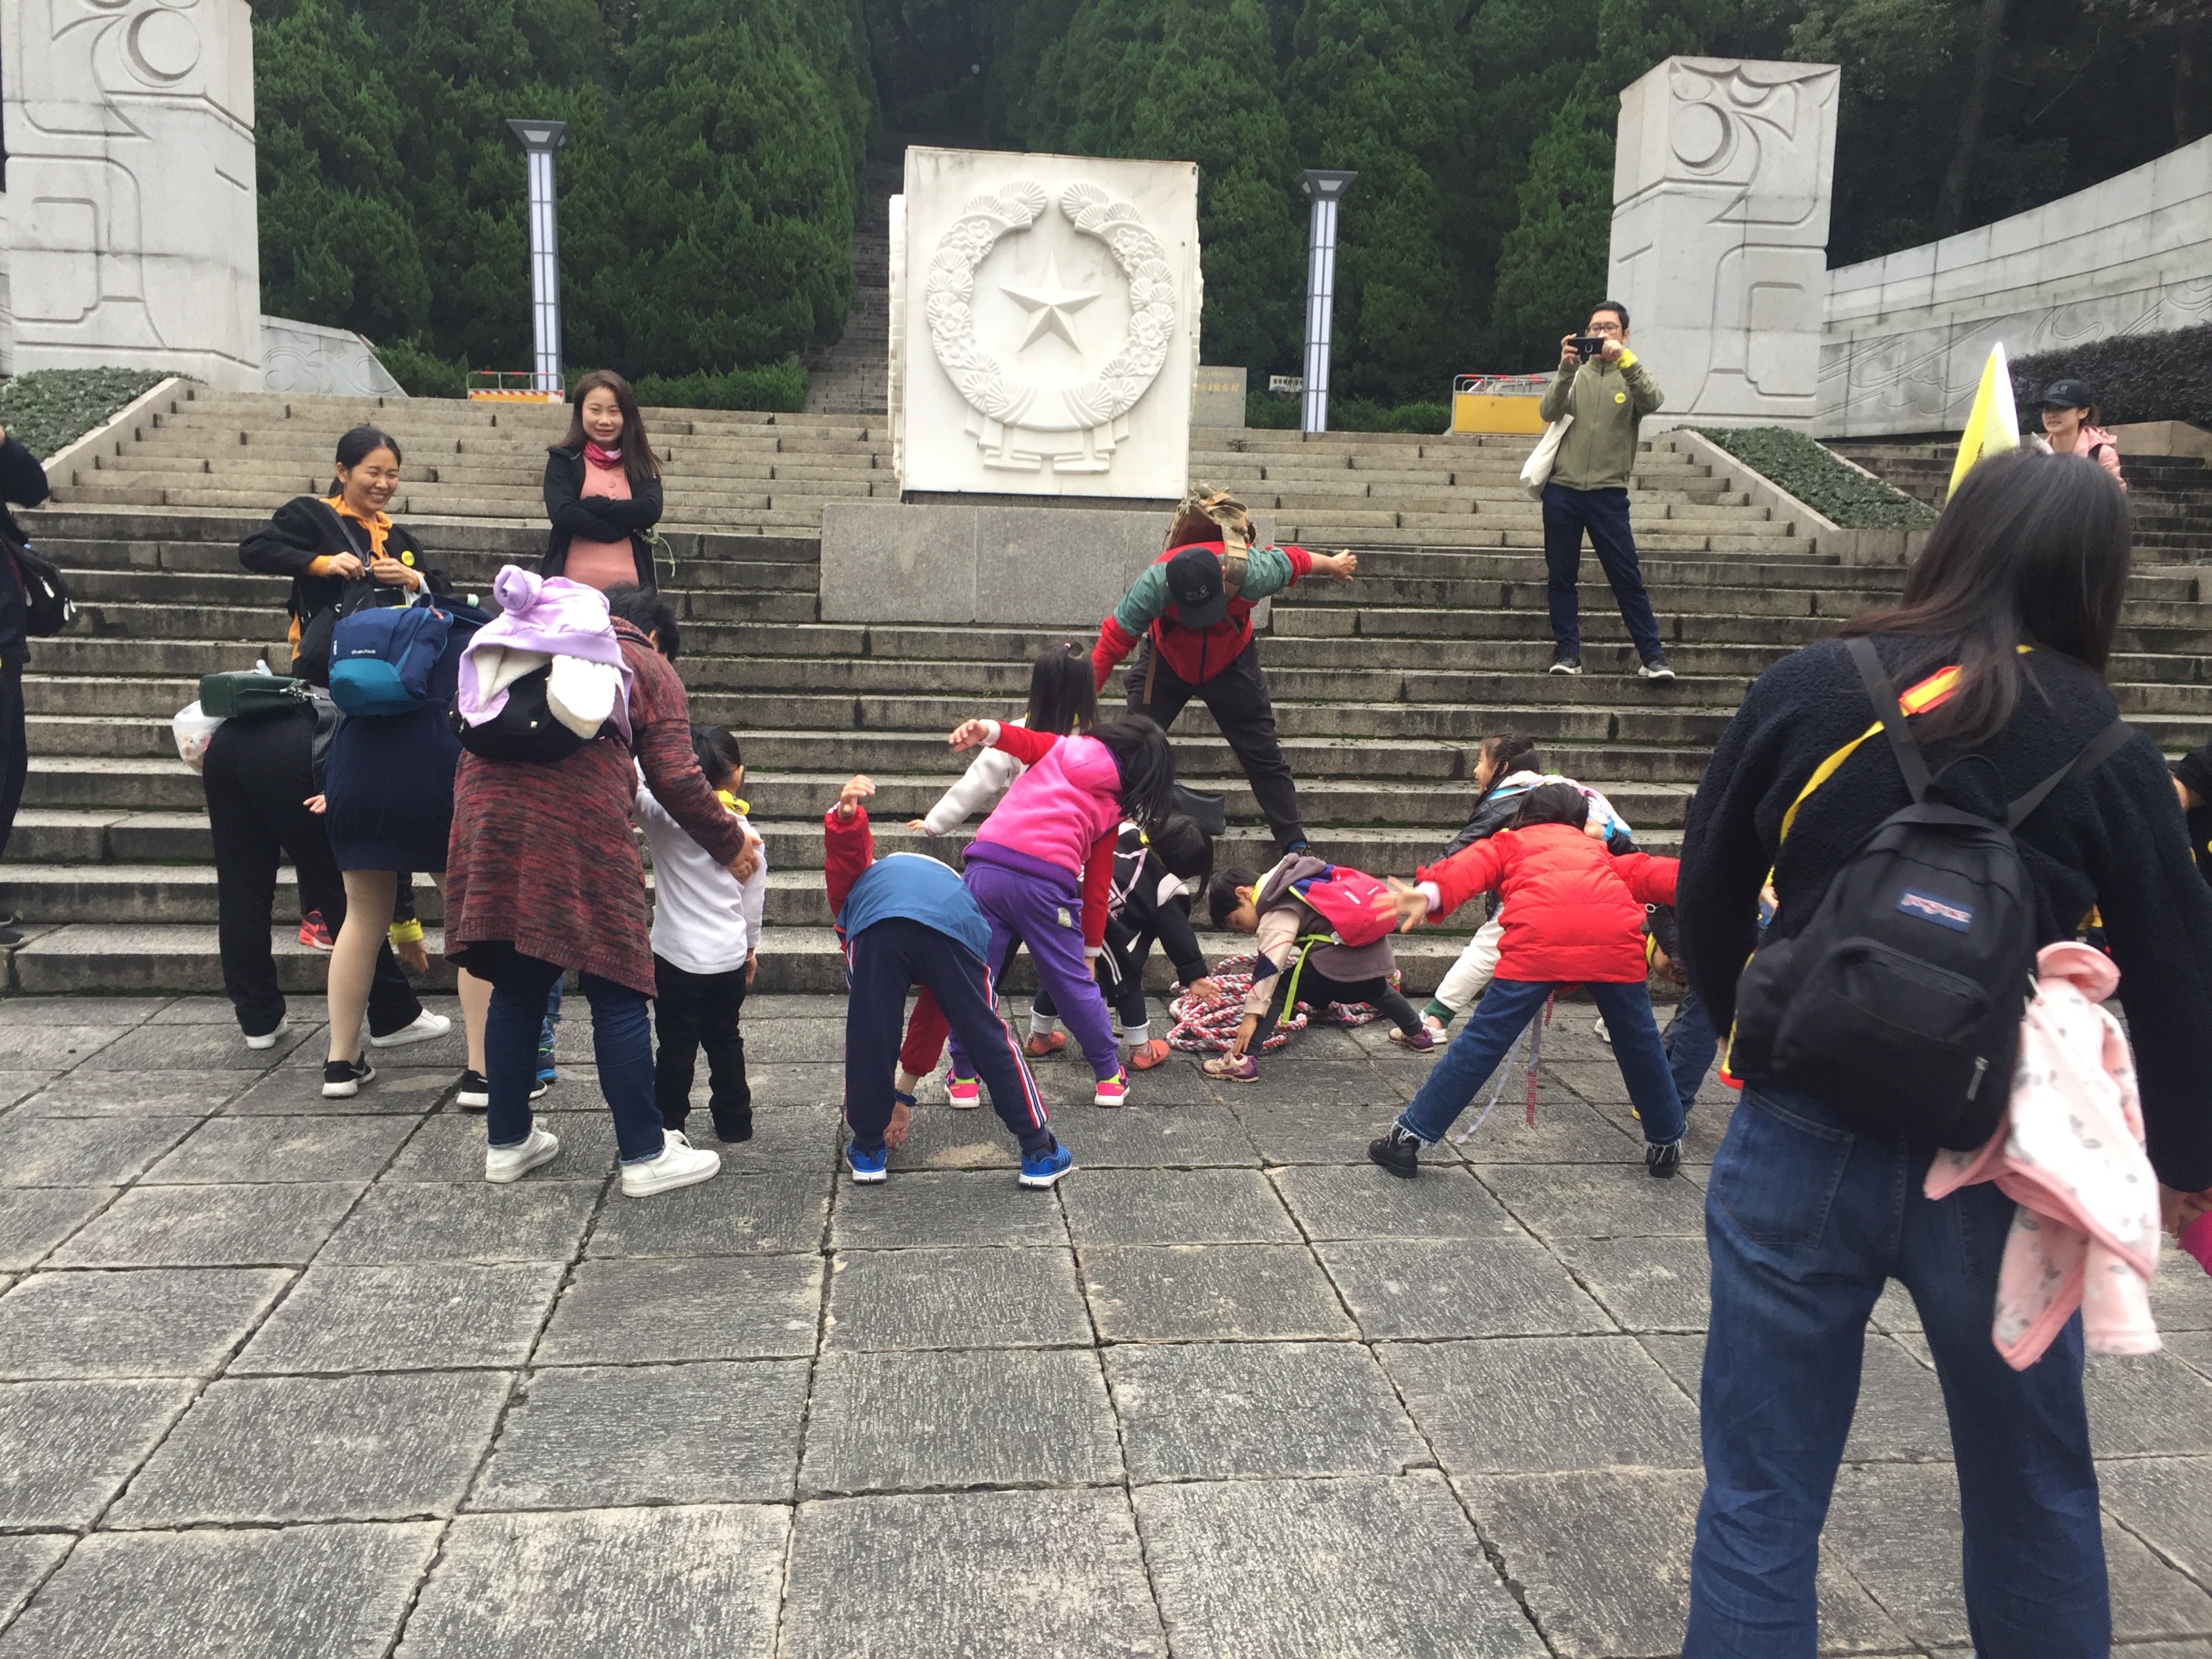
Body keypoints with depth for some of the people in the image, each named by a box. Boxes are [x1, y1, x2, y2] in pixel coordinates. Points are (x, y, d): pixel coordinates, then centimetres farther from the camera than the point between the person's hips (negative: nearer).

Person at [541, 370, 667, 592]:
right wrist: (620, 528, -7)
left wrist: (591, 505, -8)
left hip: (629, 585, 2)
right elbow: (561, 513, -9)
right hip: (574, 583, -1)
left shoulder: (640, 465, 13)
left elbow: (651, 511, -5)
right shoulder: (563, 461, 8)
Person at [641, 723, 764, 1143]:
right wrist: (750, 946, 21)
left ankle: (668, 1126, 11)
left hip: (677, 957, -4)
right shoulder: (745, 831, 0)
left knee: (676, 1046, 5)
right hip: (730, 956, 4)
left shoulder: (665, 817, -12)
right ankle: (734, 1121, 25)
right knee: (725, 1041, 17)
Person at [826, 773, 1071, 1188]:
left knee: (868, 1037, 16)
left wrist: (844, 815, -6)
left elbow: (847, 846, 18)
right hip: (956, 927, 2)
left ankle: (868, 1150, 32)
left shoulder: (854, 887, 43)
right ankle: (1039, 1154, 23)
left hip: (876, 923, -2)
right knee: (989, 1038, 15)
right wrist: (903, 1098, 54)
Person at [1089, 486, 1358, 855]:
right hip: (1166, 663, 0)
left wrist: (1334, 563, 8)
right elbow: (1112, 642, -30)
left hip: (1232, 665, 1)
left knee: (1263, 753, 4)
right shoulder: (1152, 585, -38)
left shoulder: (1252, 571, -36)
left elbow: (1294, 560, -13)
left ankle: (1295, 843, 14)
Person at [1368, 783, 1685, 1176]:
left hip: (1539, 940, -3)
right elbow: (1650, 874, 28)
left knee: (1483, 1041, 1)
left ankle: (1409, 1138, 5)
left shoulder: (1510, 842, 29)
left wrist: (1429, 893, -9)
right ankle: (1666, 1143, 37)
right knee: (1638, 1041, 22)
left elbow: (1473, 865, 9)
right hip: (1616, 937, 3)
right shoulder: (1598, 850, 39)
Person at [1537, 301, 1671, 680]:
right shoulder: (1576, 374, 12)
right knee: (1561, 577, 4)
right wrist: (1565, 370, -19)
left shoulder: (1632, 376, 8)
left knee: (1627, 578, -3)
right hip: (1562, 490, 2)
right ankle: (1567, 653, 11)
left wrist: (1624, 359, -23)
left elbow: (1653, 401, -14)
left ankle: (1653, 657, 0)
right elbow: (1549, 412, -5)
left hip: (1608, 494, -2)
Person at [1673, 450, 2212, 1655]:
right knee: (2035, 1493, 24)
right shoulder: (2106, 756, -7)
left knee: (1759, 1498, 12)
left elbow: (1705, 909, 2)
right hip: (2000, 1170, 1)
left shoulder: (1803, 694, -6)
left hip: (1801, 1143, 0)